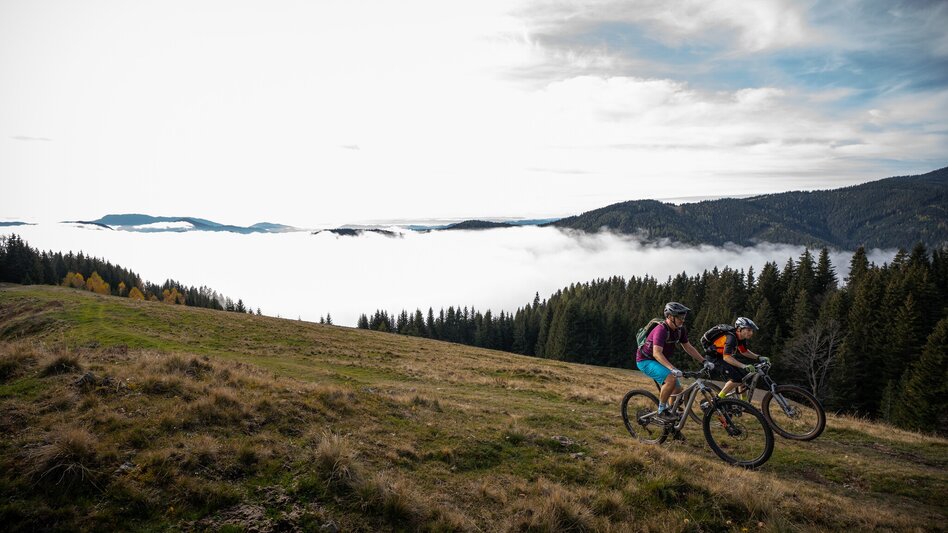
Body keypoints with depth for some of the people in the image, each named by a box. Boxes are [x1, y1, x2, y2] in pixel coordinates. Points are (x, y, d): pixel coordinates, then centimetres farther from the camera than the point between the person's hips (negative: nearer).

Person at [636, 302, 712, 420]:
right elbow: (657, 353, -37)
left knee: (678, 389, 1)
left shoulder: (680, 329, -3)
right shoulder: (661, 330, -29)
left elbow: (688, 347, 9)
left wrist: (704, 361, 2)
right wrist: (672, 368, -47)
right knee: (671, 378, -29)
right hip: (645, 361, -8)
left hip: (659, 361, 8)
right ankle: (662, 410, -14)